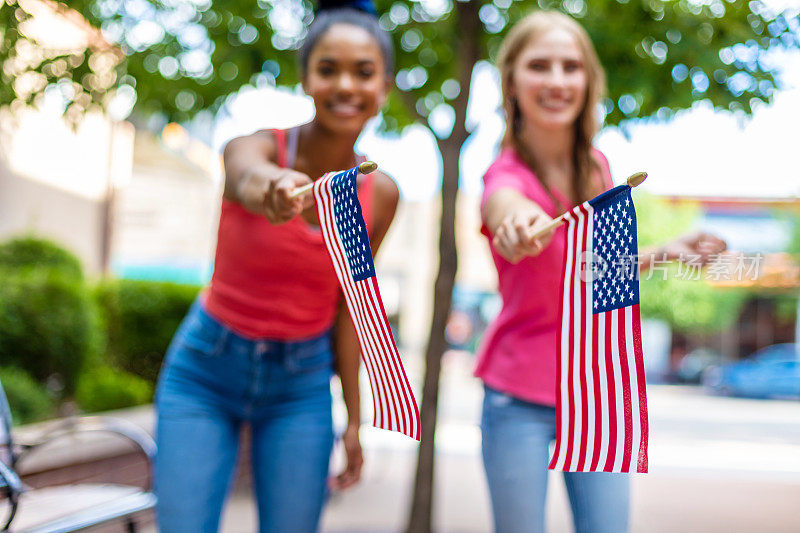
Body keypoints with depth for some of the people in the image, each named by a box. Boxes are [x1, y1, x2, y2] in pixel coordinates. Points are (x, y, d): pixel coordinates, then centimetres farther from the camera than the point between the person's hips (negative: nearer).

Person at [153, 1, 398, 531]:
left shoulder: (380, 194, -6)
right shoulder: (256, 145, -16)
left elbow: (347, 305, 2)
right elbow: (247, 177, -42)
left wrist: (354, 419, 5)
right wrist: (273, 189, -66)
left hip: (300, 387, 2)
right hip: (205, 372, -2)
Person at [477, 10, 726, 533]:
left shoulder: (597, 168, 3)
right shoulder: (507, 174, -15)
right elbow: (508, 210, -42)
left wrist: (666, 252, 5)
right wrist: (525, 223, -65)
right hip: (520, 400, -4)